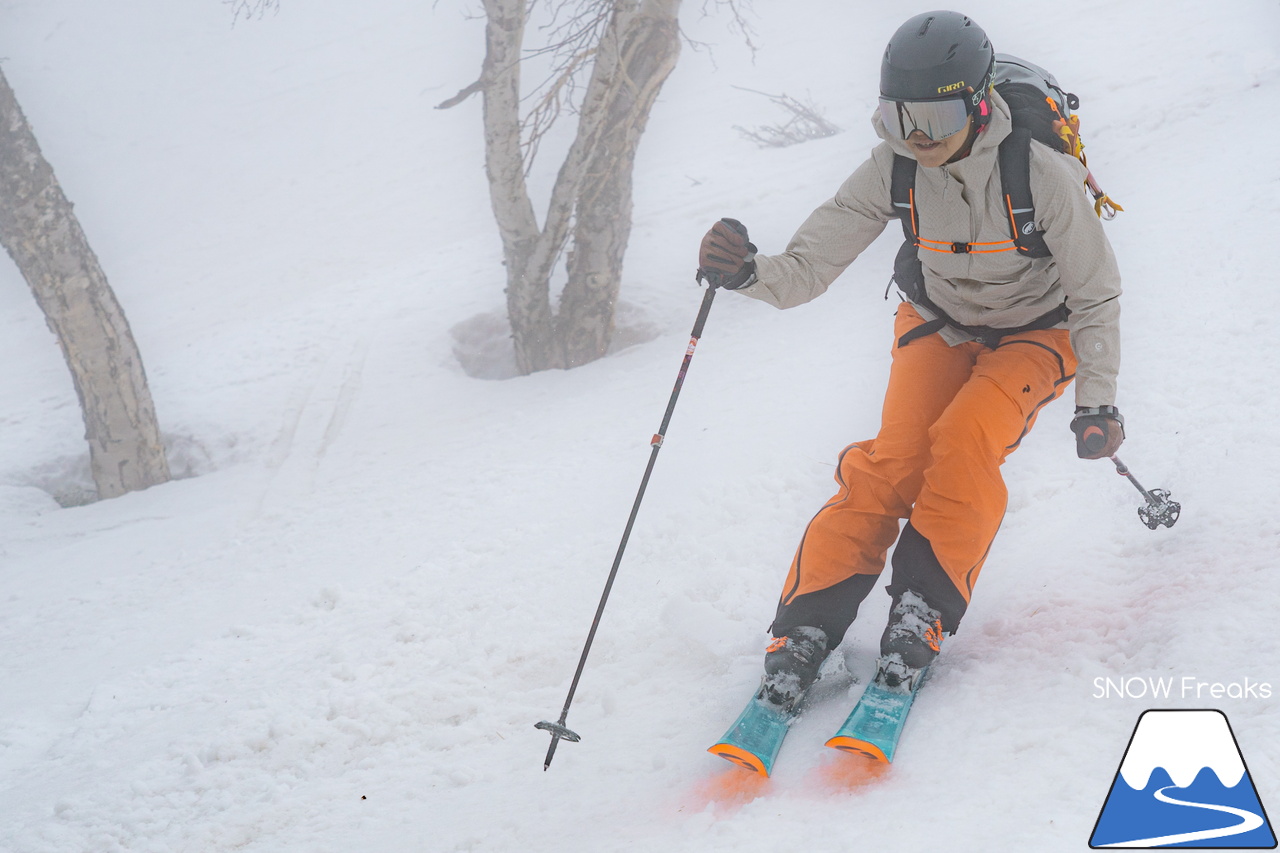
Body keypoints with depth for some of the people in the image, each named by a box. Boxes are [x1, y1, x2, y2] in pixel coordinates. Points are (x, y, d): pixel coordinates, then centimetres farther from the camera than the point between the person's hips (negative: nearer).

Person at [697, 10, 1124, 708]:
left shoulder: (1042, 175, -28)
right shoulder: (893, 171, -21)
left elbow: (1096, 294, -14)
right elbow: (810, 266, -20)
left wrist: (1097, 401, -14)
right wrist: (748, 273, -41)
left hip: (1038, 334, -2)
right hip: (940, 327, 2)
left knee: (965, 439, -29)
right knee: (896, 459, -19)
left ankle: (923, 609, -17)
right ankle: (807, 625, -17)